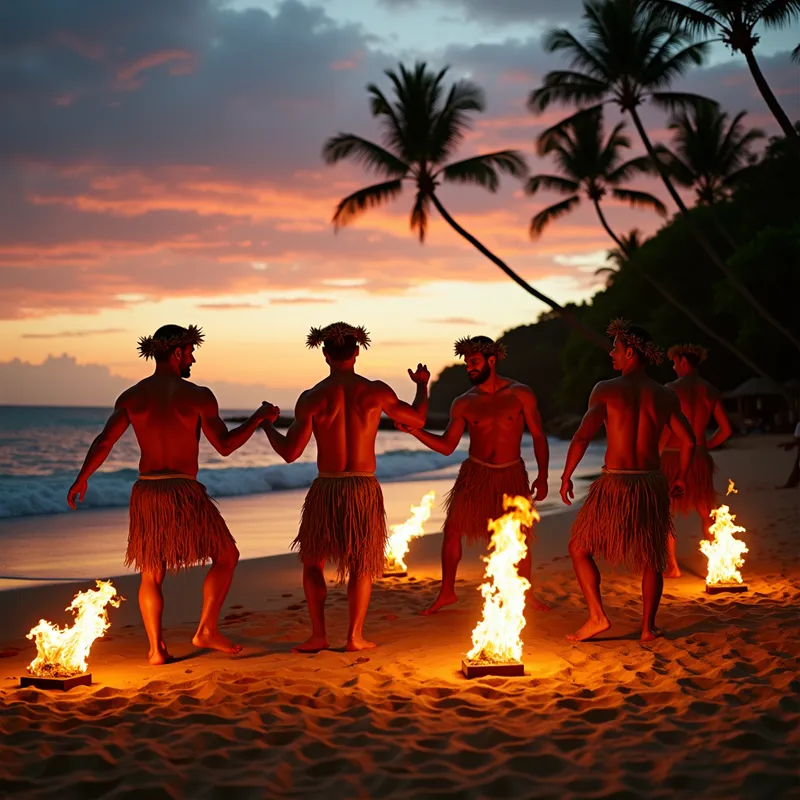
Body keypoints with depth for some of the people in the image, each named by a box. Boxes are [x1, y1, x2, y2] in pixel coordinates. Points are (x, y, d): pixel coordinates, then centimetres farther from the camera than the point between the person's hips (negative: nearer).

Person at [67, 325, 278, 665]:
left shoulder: (132, 396, 5)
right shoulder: (197, 395, -7)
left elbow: (103, 442, 3)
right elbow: (224, 445, -6)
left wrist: (81, 480, 15)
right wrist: (258, 418, 7)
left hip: (145, 492, 4)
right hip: (184, 493, -4)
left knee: (151, 574, 16)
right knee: (226, 555, 15)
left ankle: (156, 648, 8)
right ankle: (206, 630, 9)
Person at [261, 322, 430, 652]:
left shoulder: (312, 398, -7)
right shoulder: (375, 391, -4)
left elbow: (290, 452, -6)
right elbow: (418, 419, 11)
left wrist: (266, 425, 12)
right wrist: (422, 385, 30)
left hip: (326, 488, -1)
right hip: (365, 488, 1)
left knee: (313, 561, 16)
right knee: (361, 564, 16)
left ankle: (318, 635, 9)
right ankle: (355, 636, 11)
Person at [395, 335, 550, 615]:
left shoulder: (520, 394, -5)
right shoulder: (464, 403, -1)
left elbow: (538, 436, -1)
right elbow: (447, 445, 0)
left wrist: (542, 476, -6)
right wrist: (415, 431, -14)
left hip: (511, 475, -1)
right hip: (475, 473, 1)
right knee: (452, 530, -4)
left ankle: (526, 593, 24)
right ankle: (447, 592, 12)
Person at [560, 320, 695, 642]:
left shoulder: (606, 389, -7)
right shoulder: (665, 396, 4)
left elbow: (582, 437, -14)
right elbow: (689, 440, 7)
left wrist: (566, 477, -3)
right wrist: (681, 477, 22)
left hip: (615, 484, -3)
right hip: (652, 483, 4)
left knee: (579, 549, 13)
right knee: (651, 558, 18)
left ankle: (597, 616, 2)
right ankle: (648, 626, 17)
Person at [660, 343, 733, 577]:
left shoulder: (672, 389, -9)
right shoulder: (710, 391, 6)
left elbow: (666, 428, -16)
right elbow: (726, 429, 6)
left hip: (672, 456, -4)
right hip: (699, 458, 4)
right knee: (706, 514, 14)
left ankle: (672, 566, 5)